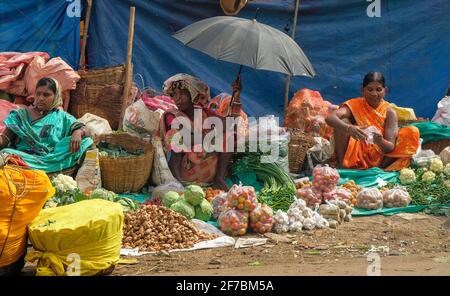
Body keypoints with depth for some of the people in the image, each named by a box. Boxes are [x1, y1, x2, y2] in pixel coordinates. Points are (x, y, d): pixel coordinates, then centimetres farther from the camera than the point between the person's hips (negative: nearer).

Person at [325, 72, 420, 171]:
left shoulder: (389, 113, -3)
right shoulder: (354, 105, -6)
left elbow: (390, 147, -13)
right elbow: (330, 118, -25)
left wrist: (380, 142, -37)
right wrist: (348, 128, -44)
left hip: (378, 156, 1)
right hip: (355, 155, -1)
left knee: (412, 132, -13)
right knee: (342, 121, -19)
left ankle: (380, 167, -22)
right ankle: (341, 165, -18)